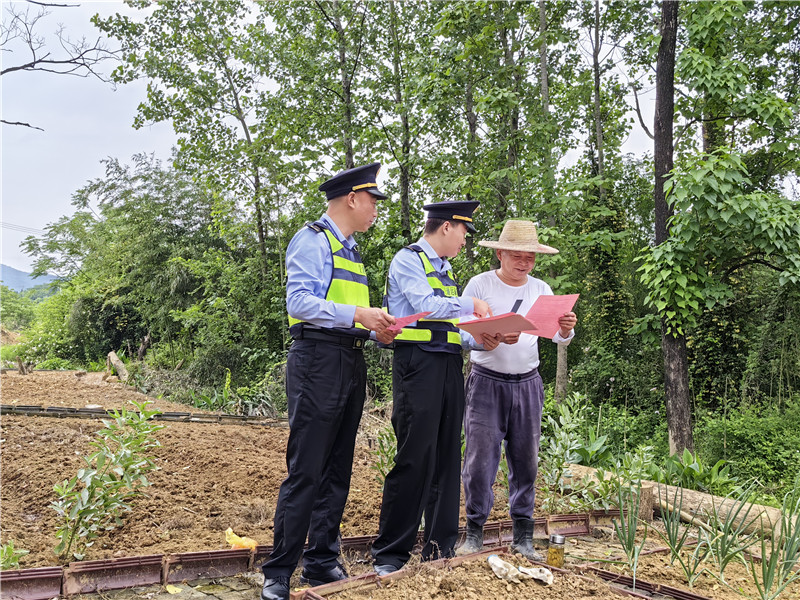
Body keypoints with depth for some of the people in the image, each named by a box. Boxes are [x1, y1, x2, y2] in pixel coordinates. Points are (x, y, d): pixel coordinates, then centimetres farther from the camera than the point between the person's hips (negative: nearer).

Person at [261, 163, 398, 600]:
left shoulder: (349, 249, 23)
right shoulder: (312, 240, -5)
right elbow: (299, 302, -17)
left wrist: (376, 330, 7)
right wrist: (354, 314, -22)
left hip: (351, 364, 9)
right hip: (318, 361, -9)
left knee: (337, 470, 12)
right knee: (305, 472, -8)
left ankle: (322, 563, 22)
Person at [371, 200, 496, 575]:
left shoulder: (445, 269, 24)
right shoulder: (409, 259, -1)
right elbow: (427, 306, -16)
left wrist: (481, 339, 5)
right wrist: (471, 304, -5)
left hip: (449, 364, 8)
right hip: (418, 363, -8)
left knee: (447, 458, 8)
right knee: (415, 459, -9)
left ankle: (441, 548, 16)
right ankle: (389, 555, 0)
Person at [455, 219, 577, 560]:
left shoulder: (541, 290, 10)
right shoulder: (480, 285, -1)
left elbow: (558, 337, 4)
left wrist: (566, 329, -19)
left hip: (527, 385, 4)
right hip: (487, 382, -3)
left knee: (525, 460, 6)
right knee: (480, 458, -5)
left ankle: (523, 537, 15)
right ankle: (474, 534, 6)